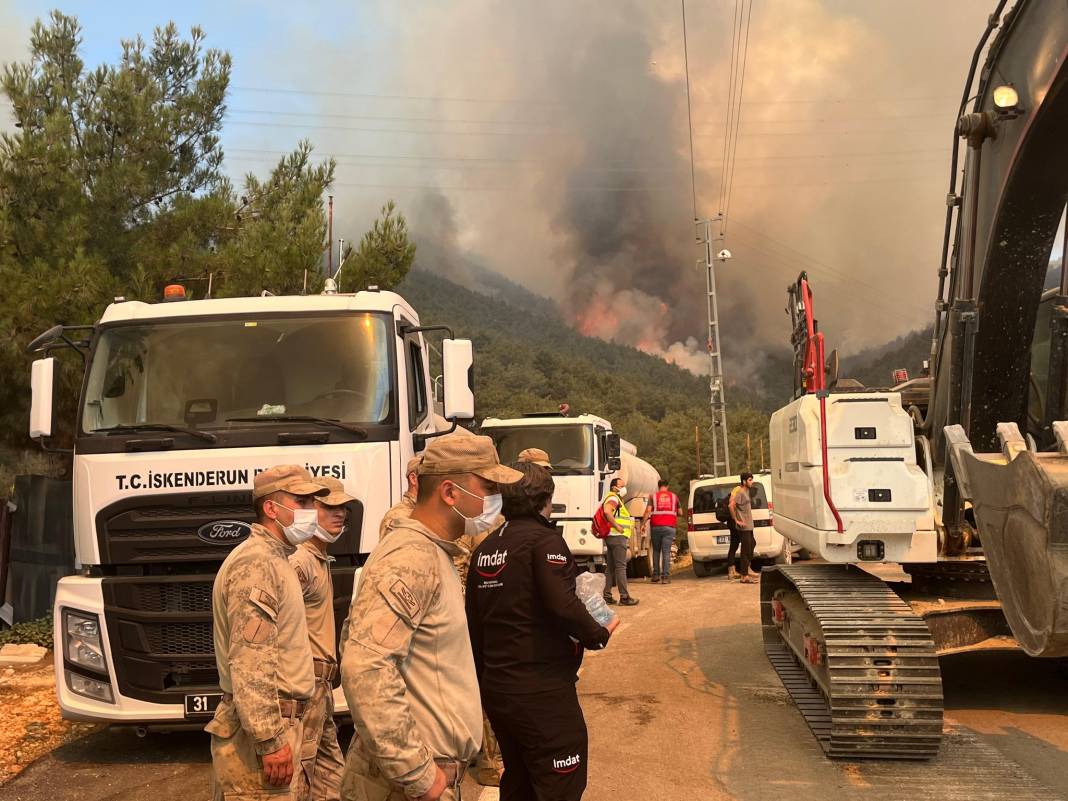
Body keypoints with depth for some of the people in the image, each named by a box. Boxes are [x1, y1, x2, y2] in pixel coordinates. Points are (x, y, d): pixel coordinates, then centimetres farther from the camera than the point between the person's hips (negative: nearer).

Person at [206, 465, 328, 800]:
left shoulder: (272, 560, 18)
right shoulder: (255, 564, -15)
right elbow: (249, 664, -22)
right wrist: (270, 741, -23)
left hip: (277, 723, 10)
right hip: (261, 732, -10)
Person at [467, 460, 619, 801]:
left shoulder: (484, 548, 10)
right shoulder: (544, 540, -13)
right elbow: (563, 605, -25)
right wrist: (599, 634, -8)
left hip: (495, 688, 8)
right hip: (542, 690, -8)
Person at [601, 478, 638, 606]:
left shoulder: (616, 499, 23)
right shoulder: (613, 498, -10)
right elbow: (607, 512, -30)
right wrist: (617, 526, -23)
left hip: (612, 538, 11)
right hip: (617, 537, -11)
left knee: (611, 567, 11)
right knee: (620, 567, -9)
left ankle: (607, 595, 13)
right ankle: (624, 597, -9)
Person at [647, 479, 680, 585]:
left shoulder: (653, 496, 6)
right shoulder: (674, 496, 10)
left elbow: (648, 511, -4)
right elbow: (679, 512, 14)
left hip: (656, 526, 0)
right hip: (669, 527, 0)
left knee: (656, 551, 13)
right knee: (666, 552, -1)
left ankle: (656, 575, 12)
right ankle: (665, 576, -6)